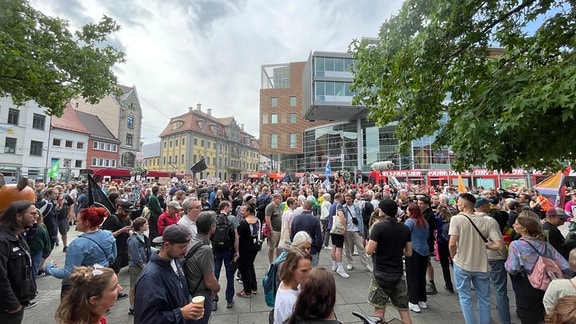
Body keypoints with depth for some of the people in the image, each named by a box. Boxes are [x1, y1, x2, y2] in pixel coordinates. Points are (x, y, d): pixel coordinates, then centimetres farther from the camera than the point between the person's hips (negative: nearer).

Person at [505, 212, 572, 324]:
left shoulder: (515, 245, -20)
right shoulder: (545, 244, -3)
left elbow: (512, 269, -23)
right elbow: (565, 266, 0)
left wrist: (506, 264, -3)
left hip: (525, 290, -5)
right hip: (544, 289, 5)